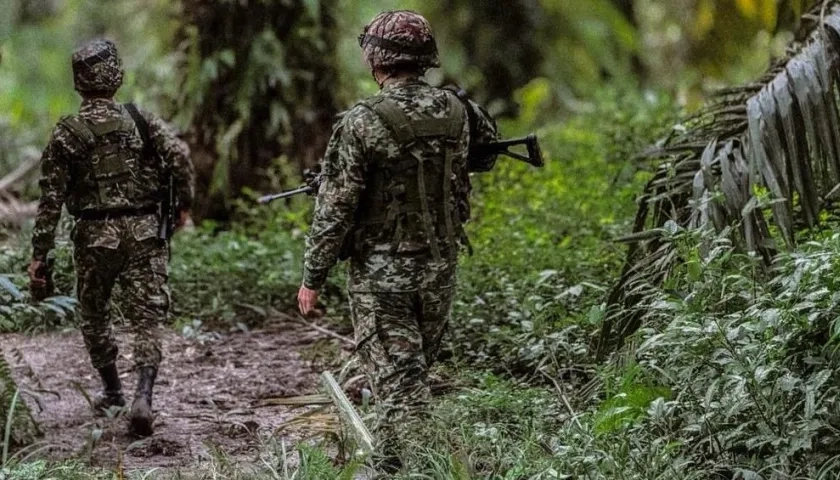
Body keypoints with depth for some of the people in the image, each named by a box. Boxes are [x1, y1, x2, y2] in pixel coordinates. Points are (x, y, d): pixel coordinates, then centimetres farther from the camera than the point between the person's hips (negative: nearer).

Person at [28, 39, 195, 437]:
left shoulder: (67, 133, -3)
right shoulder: (140, 120, 1)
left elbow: (51, 198, -4)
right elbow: (179, 155, -12)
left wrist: (40, 252, -1)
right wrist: (184, 204, 2)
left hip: (95, 235, -1)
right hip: (144, 230, 1)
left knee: (94, 314, 20)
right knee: (146, 317, 1)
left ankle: (112, 390, 29)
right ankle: (143, 395, -17)